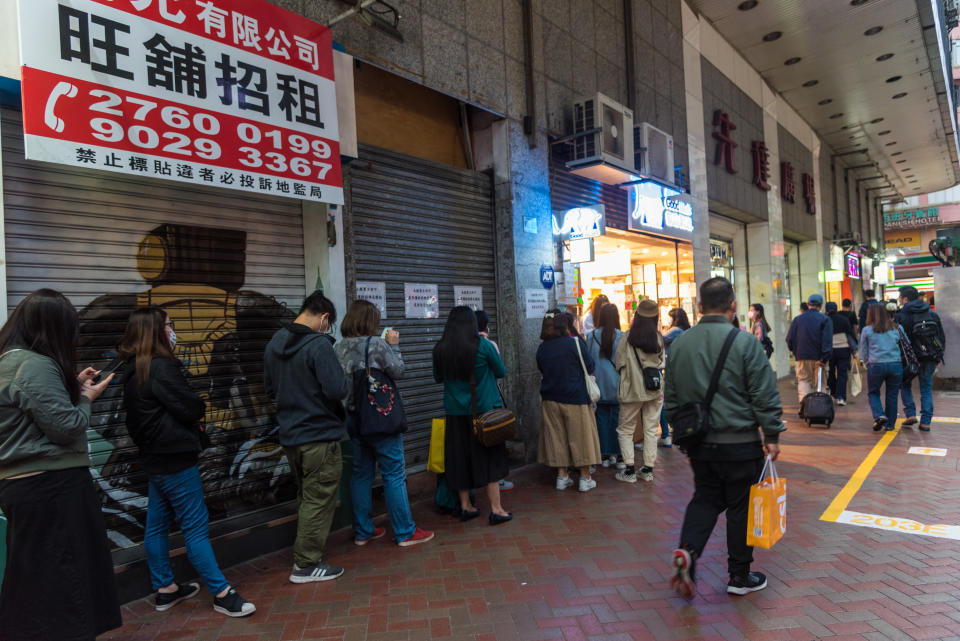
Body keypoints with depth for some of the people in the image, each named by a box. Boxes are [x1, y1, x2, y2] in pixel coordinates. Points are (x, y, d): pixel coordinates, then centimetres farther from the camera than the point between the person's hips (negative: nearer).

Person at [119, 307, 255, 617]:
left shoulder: (134, 371, 10)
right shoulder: (160, 368, -19)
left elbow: (136, 417, 15)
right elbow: (191, 408, -21)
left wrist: (189, 419, 4)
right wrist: (199, 407, 3)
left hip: (155, 458, 10)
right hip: (175, 459, -10)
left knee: (157, 524, 15)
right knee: (196, 526, -4)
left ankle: (165, 589, 28)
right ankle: (221, 594, 3)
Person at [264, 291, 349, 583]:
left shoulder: (274, 343, 6)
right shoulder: (319, 345, -20)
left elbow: (270, 388, 14)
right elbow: (338, 390, -24)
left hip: (289, 435, 8)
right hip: (320, 436, -8)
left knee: (306, 497, 23)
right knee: (319, 500, 5)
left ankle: (305, 551, 35)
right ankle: (306, 564, 13)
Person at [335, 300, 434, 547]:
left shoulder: (338, 348, 4)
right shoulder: (376, 344, -13)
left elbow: (339, 385, 8)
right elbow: (398, 372, -7)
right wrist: (393, 346, 4)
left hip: (353, 419, 6)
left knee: (361, 474, 14)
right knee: (394, 474, 2)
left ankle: (363, 531, 23)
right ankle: (405, 532, 10)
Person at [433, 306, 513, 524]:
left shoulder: (440, 349, -3)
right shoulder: (483, 345, -11)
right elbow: (501, 372, 1)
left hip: (455, 412, 3)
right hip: (485, 409, -3)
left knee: (460, 458, 12)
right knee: (489, 457, 5)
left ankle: (465, 506, 22)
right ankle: (496, 509, 9)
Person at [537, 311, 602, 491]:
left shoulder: (542, 348, 2)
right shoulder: (575, 343, -11)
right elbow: (590, 367, -4)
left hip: (550, 398, 4)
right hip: (575, 397, -4)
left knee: (557, 436, 11)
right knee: (580, 436, 5)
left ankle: (561, 476, 16)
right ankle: (585, 478, 11)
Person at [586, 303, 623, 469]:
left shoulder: (591, 336, -4)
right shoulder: (621, 337, -10)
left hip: (599, 386, 2)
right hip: (616, 385, -1)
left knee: (602, 418, 10)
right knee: (617, 419, 7)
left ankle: (605, 456, 15)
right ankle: (618, 456, 10)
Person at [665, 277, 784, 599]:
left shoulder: (679, 344, 2)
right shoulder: (745, 343, -12)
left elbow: (671, 398, 9)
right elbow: (765, 396, -10)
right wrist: (772, 436, 0)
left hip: (698, 443, 4)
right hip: (740, 442, -4)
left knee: (705, 497, 19)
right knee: (741, 507, 10)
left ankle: (687, 550, -3)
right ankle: (739, 577, 23)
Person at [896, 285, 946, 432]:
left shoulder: (902, 316, -9)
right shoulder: (932, 313, 8)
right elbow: (942, 336, 11)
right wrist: (939, 356, 17)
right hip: (931, 358, 4)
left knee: (905, 385, 15)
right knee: (926, 388, 10)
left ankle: (911, 414, 5)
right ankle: (925, 421, 7)